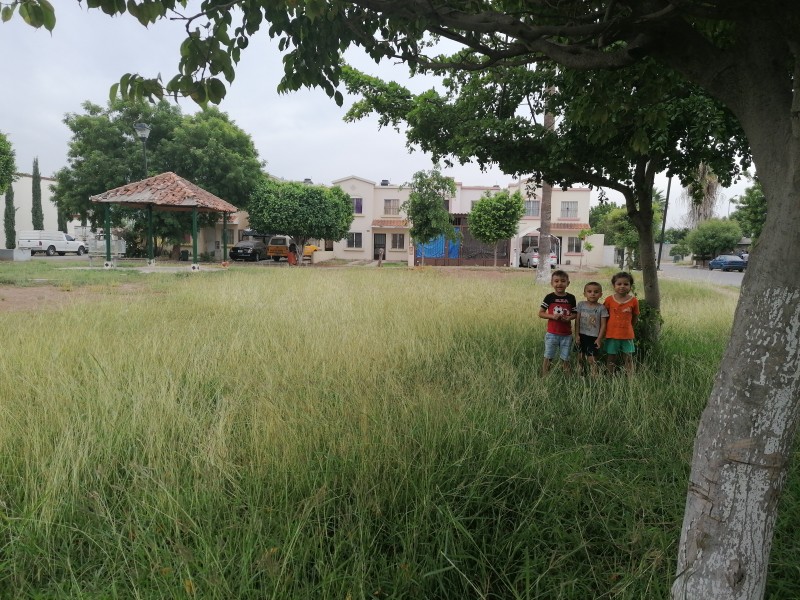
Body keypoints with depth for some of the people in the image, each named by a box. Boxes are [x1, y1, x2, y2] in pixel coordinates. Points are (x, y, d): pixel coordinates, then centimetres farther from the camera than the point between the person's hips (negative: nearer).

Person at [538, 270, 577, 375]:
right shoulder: (549, 297, -5)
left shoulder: (571, 298, 0)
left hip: (566, 334, 2)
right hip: (552, 333, -1)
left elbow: (575, 314, 8)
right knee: (548, 358, 5)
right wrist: (552, 316, -18)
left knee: (565, 359, 11)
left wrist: (569, 317, -14)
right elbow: (540, 313, -2)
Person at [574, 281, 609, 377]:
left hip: (594, 337, -3)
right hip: (582, 336, 3)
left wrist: (599, 338, -9)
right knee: (580, 358, 11)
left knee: (592, 359, -6)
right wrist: (577, 335, -2)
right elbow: (577, 321, 2)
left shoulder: (601, 308, -5)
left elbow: (603, 325, -4)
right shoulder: (581, 305, 1)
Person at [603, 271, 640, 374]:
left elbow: (635, 316, 8)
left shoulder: (633, 300, -4)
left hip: (627, 335, 0)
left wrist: (627, 327, 11)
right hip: (612, 334, 0)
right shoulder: (609, 300, -6)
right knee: (610, 359, 9)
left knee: (628, 359, 8)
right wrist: (608, 327, 4)